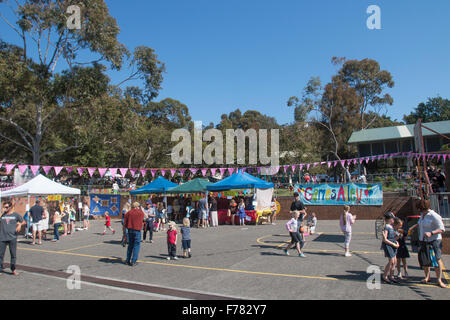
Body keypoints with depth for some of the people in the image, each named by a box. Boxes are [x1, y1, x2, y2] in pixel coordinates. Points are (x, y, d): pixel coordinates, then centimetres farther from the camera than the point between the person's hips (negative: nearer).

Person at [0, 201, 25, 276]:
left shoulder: (16, 215, 4)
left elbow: (23, 222, 11)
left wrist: (20, 225, -8)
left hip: (12, 238, -2)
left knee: (13, 255, 4)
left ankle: (13, 269, 18)